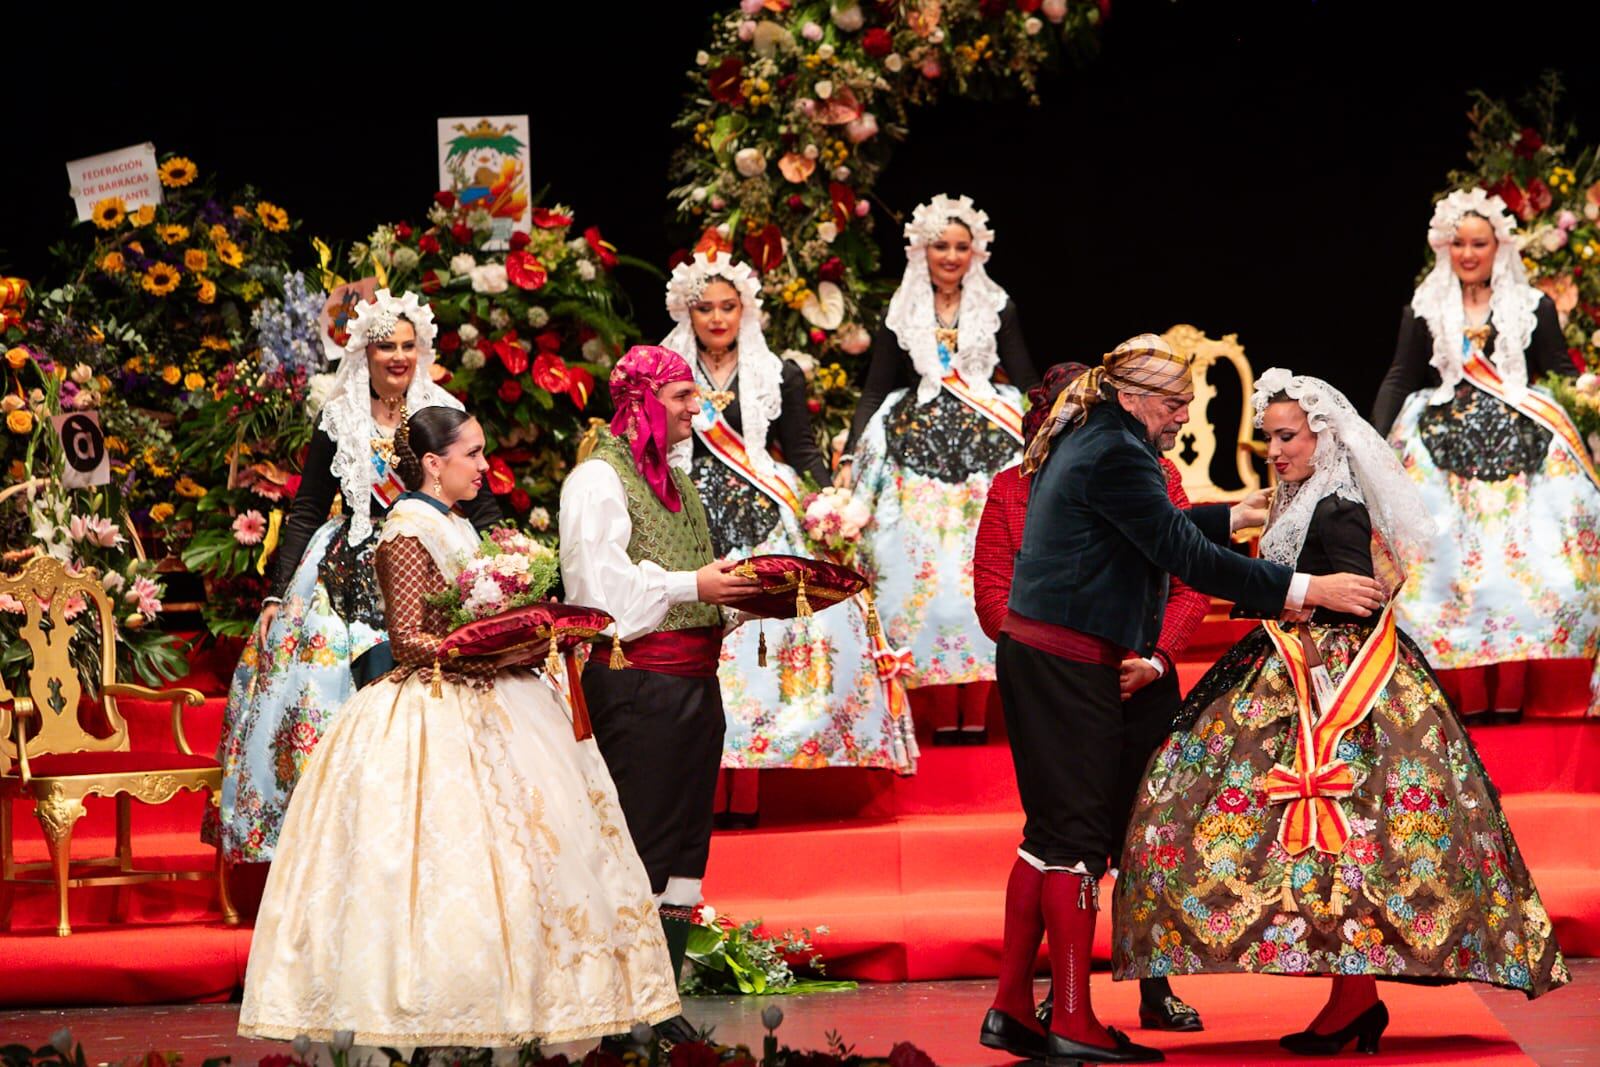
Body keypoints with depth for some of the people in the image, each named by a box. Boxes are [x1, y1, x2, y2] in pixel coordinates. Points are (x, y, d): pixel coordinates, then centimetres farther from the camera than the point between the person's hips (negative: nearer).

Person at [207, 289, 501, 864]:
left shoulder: (443, 414, 8)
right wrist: (277, 595, 0)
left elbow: (481, 508, 10)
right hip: (354, 580, -1)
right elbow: (306, 511, 6)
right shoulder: (338, 420, 5)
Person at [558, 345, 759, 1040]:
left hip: (693, 680, 9)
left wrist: (742, 591, 9)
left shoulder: (674, 476, 20)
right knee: (640, 838, -8)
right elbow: (603, 577, -17)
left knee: (682, 844, 8)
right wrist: (693, 586, -20)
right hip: (635, 681, -9)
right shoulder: (598, 478, -6)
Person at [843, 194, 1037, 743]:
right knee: (927, 575, -6)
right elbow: (874, 392, 8)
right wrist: (850, 457, -3)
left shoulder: (998, 309, 9)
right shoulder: (901, 314, 8)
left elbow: (1027, 384, 8)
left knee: (980, 574, -6)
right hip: (918, 458, 0)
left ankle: (975, 713, -4)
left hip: (987, 455, 0)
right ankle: (943, 714, -4)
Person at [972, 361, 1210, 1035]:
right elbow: (993, 597, -1)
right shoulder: (1013, 490, 6)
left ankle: (1157, 992, 12)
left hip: (1143, 692, 1)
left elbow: (1191, 585, 5)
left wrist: (1155, 659, -10)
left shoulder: (1155, 479, 8)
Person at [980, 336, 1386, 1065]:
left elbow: (1156, 528, 29)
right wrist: (1306, 590, -20)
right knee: (1078, 834, -6)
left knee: (1052, 831, 13)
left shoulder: (1085, 445, 16)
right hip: (1070, 667, -10)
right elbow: (1187, 556, -21)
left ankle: (1012, 1007, 14)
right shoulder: (1117, 456, -15)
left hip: (1034, 655, 10)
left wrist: (1242, 515, 35)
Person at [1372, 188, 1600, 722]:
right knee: (1452, 564, -8)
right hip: (1446, 447, 1)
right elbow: (1399, 380, 7)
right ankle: (1469, 693, -5)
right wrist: (1376, 438, -6)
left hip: (1519, 447, 0)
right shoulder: (1424, 310, 10)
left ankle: (1510, 692, -5)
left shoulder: (1533, 308, 9)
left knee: (1521, 561, -8)